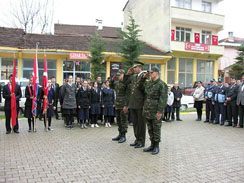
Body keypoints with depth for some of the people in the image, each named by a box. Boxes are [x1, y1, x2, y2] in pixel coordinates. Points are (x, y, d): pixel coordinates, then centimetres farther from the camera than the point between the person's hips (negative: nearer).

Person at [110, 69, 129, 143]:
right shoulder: (117, 83, 14)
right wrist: (112, 79, 14)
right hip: (117, 105, 9)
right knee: (118, 120, 14)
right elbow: (111, 86, 32)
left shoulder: (126, 83, -11)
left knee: (123, 120, -2)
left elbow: (128, 95, -16)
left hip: (123, 105, -8)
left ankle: (123, 136, 6)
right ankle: (120, 134, 25)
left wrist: (126, 105, -21)